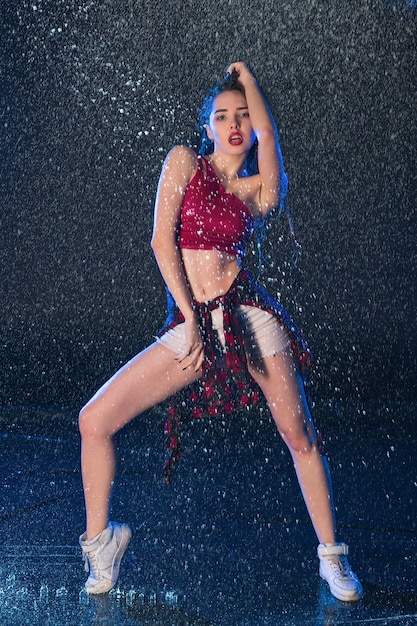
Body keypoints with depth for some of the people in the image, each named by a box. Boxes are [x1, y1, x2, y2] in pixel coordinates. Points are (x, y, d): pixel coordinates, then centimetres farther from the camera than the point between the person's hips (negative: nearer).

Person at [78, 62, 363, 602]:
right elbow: (162, 240, -1)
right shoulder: (184, 162, 9)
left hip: (249, 315, 0)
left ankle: (331, 555, 17)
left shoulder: (259, 190, 10)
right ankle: (101, 536, 11)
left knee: (300, 437, -2)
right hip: (189, 323, 0)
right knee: (95, 421, -10)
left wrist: (245, 74, 7)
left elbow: (266, 132, -9)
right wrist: (191, 320, -9)